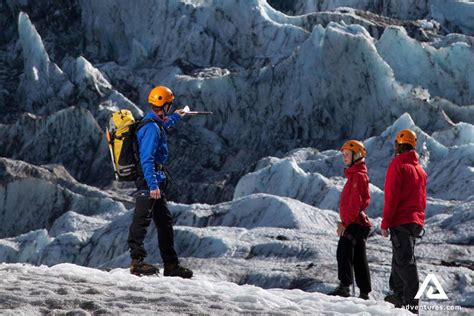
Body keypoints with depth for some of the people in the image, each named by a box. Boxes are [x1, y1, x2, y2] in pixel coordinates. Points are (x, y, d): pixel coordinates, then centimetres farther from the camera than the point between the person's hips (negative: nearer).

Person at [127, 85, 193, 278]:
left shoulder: (155, 123, 15)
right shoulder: (152, 128, -17)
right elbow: (147, 159, -25)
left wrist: (175, 118, 60)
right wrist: (152, 185, -31)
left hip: (156, 182, 11)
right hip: (150, 181, -11)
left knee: (165, 222, 14)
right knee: (142, 219, -18)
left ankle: (171, 265, 19)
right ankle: (137, 261, -28)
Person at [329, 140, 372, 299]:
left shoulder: (359, 175, -11)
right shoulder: (355, 174, 20)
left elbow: (356, 203, -19)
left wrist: (345, 223, -21)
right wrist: (344, 221, 21)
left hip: (355, 223, -11)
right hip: (357, 223, 11)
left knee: (344, 251, -20)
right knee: (359, 258, 12)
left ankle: (344, 286, -27)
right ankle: (364, 292, 15)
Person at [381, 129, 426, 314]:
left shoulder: (397, 165, -10)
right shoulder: (420, 169, 15)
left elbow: (391, 196, -15)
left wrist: (385, 223, -13)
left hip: (401, 221, -8)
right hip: (416, 221, 8)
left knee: (405, 260, -10)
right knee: (401, 258, 20)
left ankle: (411, 302, -16)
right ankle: (399, 294, 29)